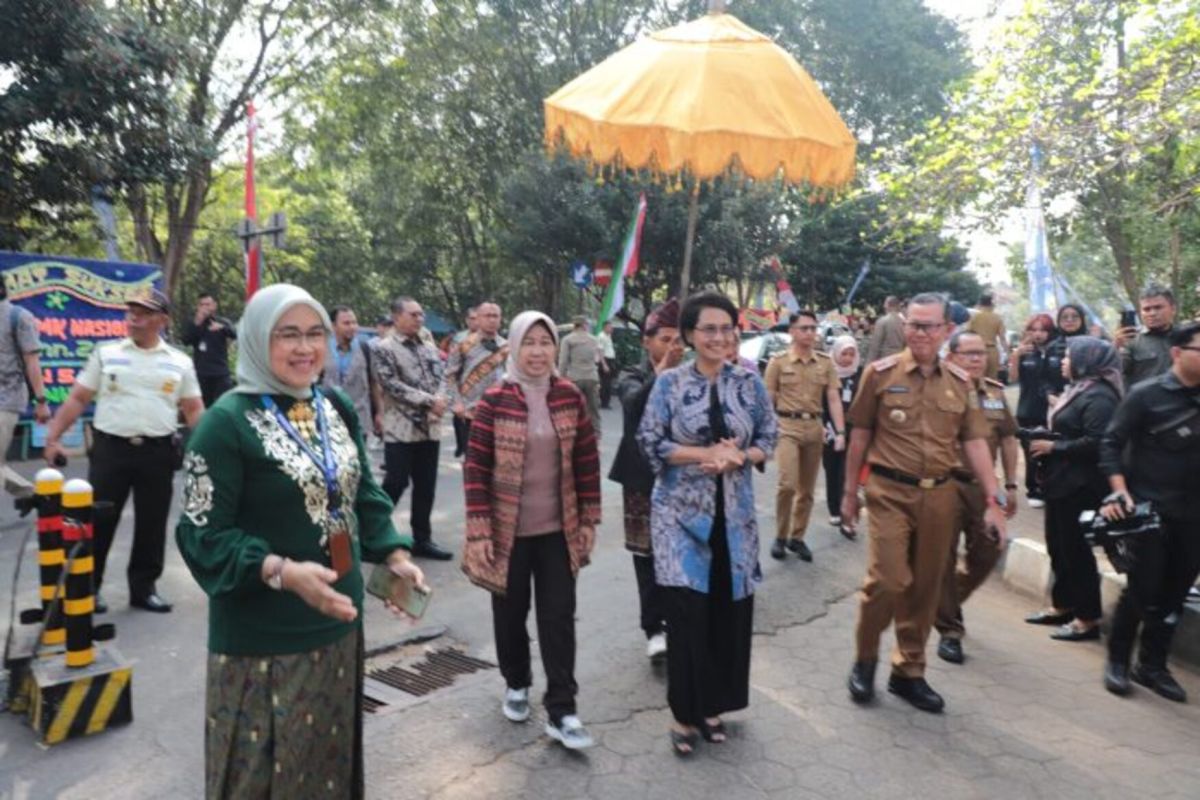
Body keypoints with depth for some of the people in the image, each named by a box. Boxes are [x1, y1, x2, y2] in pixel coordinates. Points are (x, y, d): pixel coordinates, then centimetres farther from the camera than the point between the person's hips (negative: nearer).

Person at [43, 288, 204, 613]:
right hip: (110, 448, 0)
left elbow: (194, 410, 7)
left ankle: (144, 588, 21)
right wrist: (52, 437, -2)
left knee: (152, 524, 8)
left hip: (158, 453, 1)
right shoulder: (106, 353, 5)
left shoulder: (180, 362, 6)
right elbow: (77, 399, 5)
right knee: (98, 520, 5)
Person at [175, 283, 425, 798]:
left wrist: (393, 554, -1)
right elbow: (205, 534, -16)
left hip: (337, 621, 6)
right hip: (262, 637, -6)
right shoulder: (228, 422, -15)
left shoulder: (337, 409, 5)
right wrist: (283, 572, -28)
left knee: (329, 754, 20)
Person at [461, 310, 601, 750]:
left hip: (558, 529, 2)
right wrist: (478, 530, -11)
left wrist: (590, 519, 3)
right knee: (511, 614, 15)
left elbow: (587, 461, 3)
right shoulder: (494, 400, -10)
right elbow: (476, 467, -8)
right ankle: (516, 684, 39)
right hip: (508, 530, -1)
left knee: (558, 618, 4)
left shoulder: (570, 396, -2)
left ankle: (561, 712, 14)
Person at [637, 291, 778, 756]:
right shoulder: (669, 383, -3)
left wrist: (737, 458, -14)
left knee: (728, 609, 7)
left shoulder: (750, 383, 4)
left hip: (734, 510, 3)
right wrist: (706, 454, -16)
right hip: (682, 509, -2)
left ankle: (713, 706, 26)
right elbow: (650, 443, -7)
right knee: (687, 610, -3)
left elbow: (769, 439, 5)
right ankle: (686, 713, 14)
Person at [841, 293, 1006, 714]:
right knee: (887, 581, -10)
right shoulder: (881, 373, -2)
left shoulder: (960, 383, 7)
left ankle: (909, 672, 26)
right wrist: (850, 491, 4)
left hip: (940, 494, 4)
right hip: (890, 491, -3)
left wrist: (993, 500, 1)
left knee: (926, 588, 10)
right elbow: (860, 435, 2)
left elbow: (974, 443, 7)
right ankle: (864, 660, 15)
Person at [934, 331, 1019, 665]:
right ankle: (949, 630, 14)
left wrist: (1010, 485, 12)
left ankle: (948, 603, 38)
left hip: (983, 486, 6)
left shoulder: (996, 392, 8)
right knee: (944, 558, 3)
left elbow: (1008, 439, 14)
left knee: (986, 555, 13)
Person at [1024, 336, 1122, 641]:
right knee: (1058, 547, 16)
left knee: (1075, 550, -2)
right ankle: (1063, 606, 28)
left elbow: (1095, 443, -26)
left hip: (1080, 486, -10)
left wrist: (1053, 447, -18)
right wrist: (1046, 443, 5)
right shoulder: (1078, 390, 16)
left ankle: (1088, 618, 8)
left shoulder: (1099, 396, -17)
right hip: (1061, 481, 10)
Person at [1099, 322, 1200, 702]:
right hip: (1150, 511, -5)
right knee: (1142, 590, -1)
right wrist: (1119, 492, -17)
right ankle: (1118, 660, 16)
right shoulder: (1146, 394, -7)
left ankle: (1152, 665, 23)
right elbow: (1111, 444, -8)